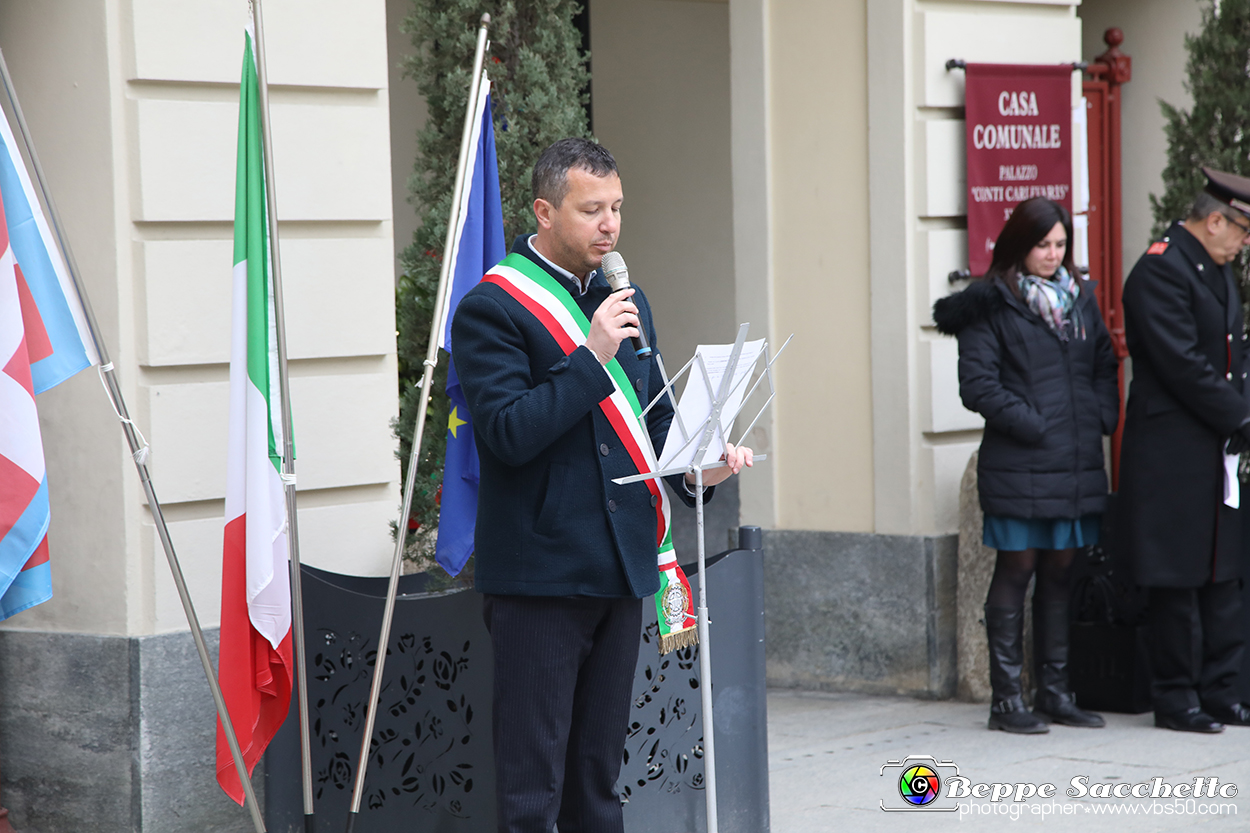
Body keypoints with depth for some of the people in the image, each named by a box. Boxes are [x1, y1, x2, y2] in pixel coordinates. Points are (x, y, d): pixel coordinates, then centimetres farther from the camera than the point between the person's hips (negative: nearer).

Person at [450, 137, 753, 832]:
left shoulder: (626, 301, 15)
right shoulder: (493, 307, -8)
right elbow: (508, 433, -18)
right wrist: (592, 356, -21)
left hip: (621, 566, 7)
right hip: (539, 571, -7)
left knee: (599, 773, 14)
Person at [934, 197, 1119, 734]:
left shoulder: (1079, 297, 14)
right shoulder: (991, 305, -5)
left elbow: (1104, 363, 19)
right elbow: (978, 384, -11)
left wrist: (1103, 417, 3)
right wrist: (1033, 426, -15)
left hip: (1076, 463, 6)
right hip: (1019, 464, -6)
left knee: (1060, 570, 10)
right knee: (1016, 571, -1)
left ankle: (1054, 691, 18)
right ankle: (1007, 699, 4)